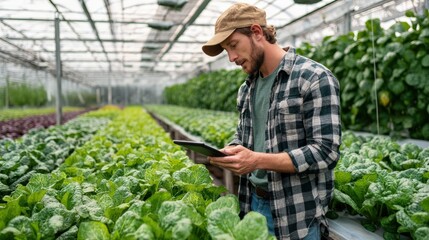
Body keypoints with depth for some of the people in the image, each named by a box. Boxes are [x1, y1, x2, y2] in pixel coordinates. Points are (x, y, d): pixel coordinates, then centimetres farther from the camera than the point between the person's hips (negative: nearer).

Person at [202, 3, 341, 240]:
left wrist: (258, 160, -27)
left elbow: (325, 151, -20)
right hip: (252, 202, 7)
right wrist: (226, 153, -5)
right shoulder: (246, 88, 7)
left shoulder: (315, 78, -15)